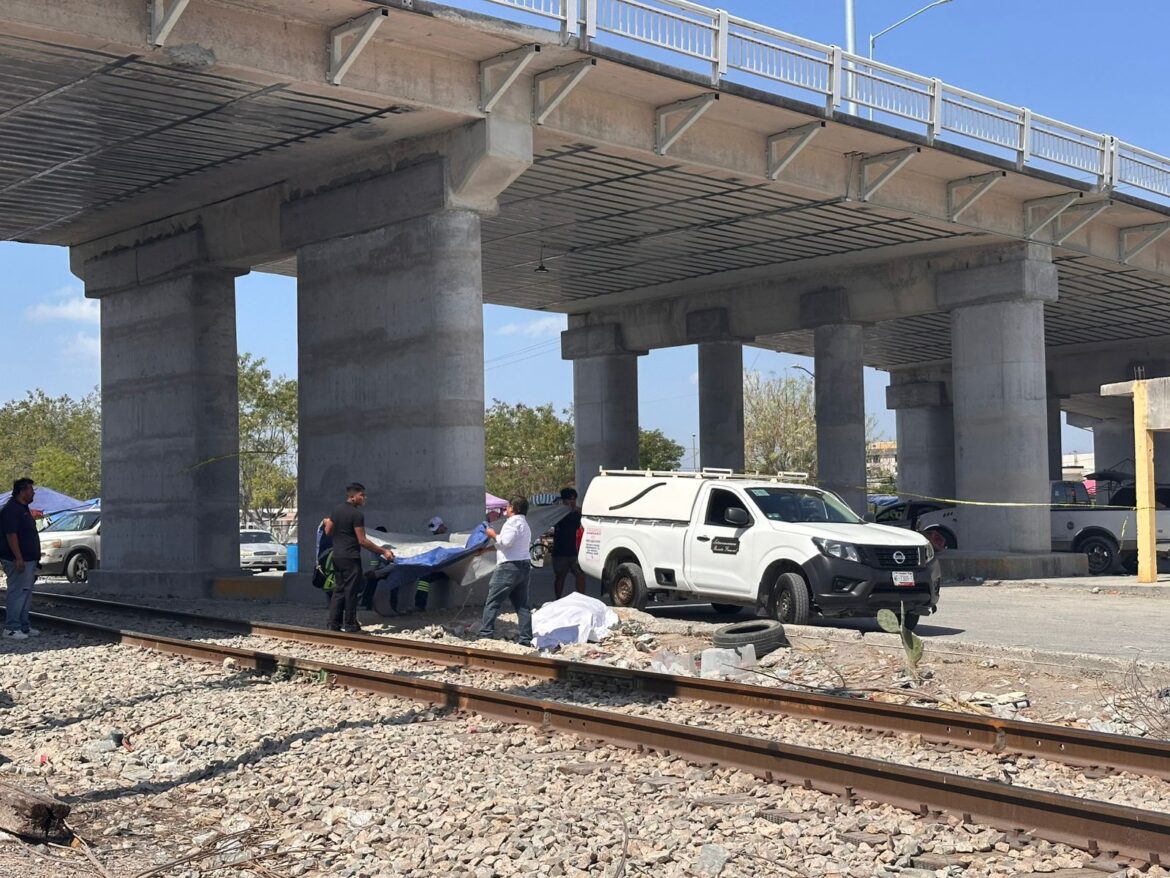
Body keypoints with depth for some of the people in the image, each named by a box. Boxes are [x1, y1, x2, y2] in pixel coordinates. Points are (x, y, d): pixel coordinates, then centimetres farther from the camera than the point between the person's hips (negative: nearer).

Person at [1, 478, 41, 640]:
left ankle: (23, 626, 18)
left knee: (26, 594, 12)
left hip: (28, 560, 10)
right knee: (17, 594, -9)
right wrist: (18, 558, -25)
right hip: (18, 561, -10)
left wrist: (34, 559, 23)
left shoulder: (23, 508, 17)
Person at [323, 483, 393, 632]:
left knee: (339, 589, 12)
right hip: (351, 558, -8)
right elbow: (362, 540, -17)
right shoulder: (357, 514, -15)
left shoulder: (336, 510, 8)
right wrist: (383, 551, -15)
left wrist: (327, 523, 37)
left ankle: (333, 623, 11)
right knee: (351, 591, 0)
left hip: (337, 556, 8)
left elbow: (328, 532, 14)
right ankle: (350, 624, 4)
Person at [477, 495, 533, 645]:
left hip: (509, 566, -9)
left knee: (493, 602, -5)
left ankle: (485, 634, -8)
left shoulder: (513, 521, -9)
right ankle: (526, 638, 3)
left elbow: (506, 541, -22)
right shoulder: (525, 524, 23)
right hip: (524, 566, 9)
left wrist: (494, 535, -5)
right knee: (522, 604, 7)